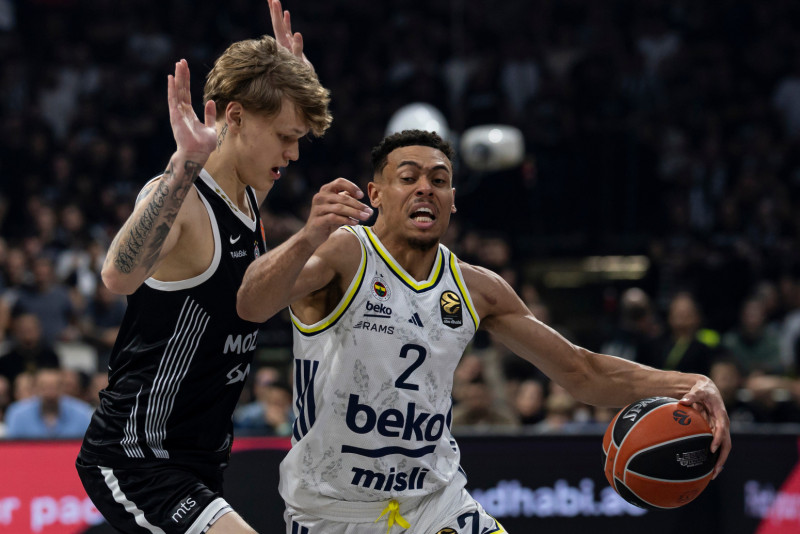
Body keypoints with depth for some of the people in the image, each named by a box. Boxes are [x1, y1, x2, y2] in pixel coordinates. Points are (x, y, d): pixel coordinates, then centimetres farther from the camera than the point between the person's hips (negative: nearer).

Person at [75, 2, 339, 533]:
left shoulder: (248, 192, 9)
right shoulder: (179, 199, -18)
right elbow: (120, 275, -43)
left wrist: (292, 67, 18)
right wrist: (186, 164, -49)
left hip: (198, 460, 10)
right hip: (135, 463, -10)